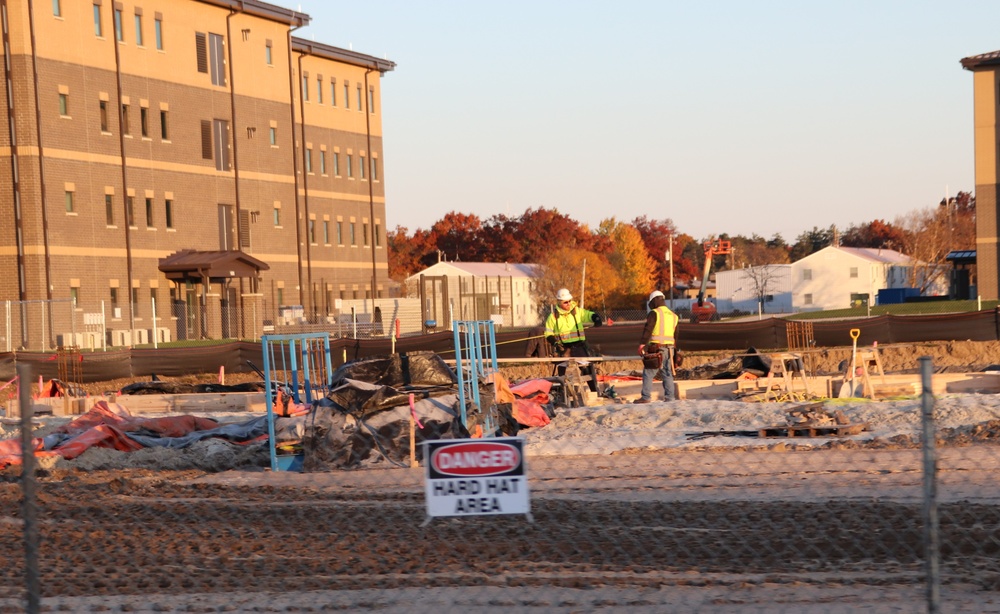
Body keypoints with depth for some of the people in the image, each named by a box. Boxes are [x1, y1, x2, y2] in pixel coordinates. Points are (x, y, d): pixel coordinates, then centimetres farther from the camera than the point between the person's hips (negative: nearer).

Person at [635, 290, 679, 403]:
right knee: (667, 374, 10)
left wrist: (641, 345, -13)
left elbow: (647, 330, -13)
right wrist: (673, 349, 27)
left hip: (656, 348, -7)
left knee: (648, 373, -4)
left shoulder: (654, 313, -6)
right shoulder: (673, 316, 17)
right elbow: (675, 335, 21)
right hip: (669, 349, 7)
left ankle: (646, 397, -8)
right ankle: (669, 398, 8)